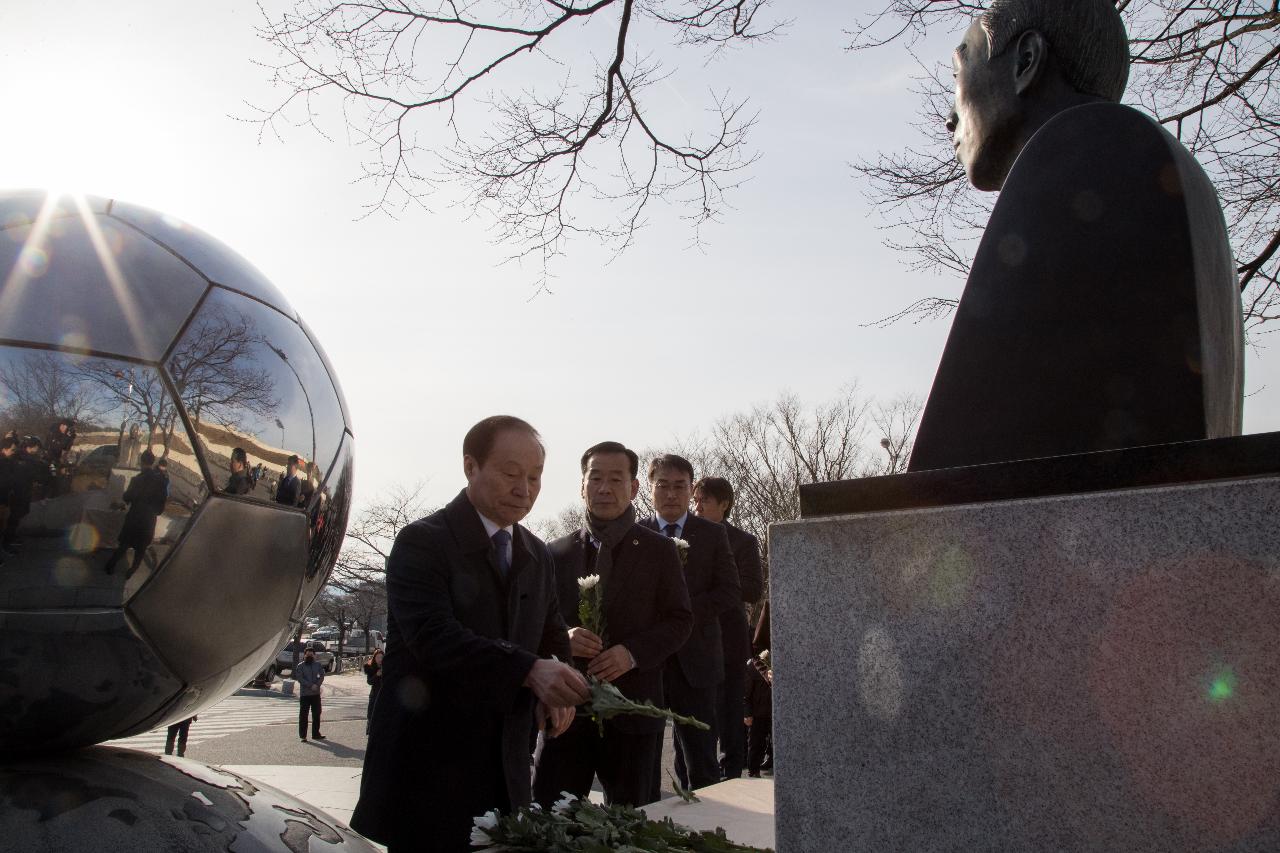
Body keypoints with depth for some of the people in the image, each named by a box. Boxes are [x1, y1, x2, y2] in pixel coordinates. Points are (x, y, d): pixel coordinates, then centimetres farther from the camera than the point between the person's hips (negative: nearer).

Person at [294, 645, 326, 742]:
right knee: (303, 715, -2)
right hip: (304, 694, -4)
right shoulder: (300, 666, -2)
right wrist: (311, 686, -19)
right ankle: (302, 736, 3)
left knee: (316, 714, 10)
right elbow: (300, 678, -11)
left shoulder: (318, 664, 9)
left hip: (316, 693, 4)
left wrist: (317, 685, -15)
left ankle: (316, 734, 20)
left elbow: (322, 675, 3)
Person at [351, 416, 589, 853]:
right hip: (426, 763, -6)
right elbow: (432, 636, -24)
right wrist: (529, 670, -35)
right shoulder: (422, 541, -10)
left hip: (504, 768, 6)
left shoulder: (538, 555, 11)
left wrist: (555, 691, -6)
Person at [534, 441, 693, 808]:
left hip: (633, 708, -1)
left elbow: (681, 620, 2)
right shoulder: (557, 553, 7)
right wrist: (562, 638, -12)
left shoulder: (658, 551, 3)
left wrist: (633, 653, -14)